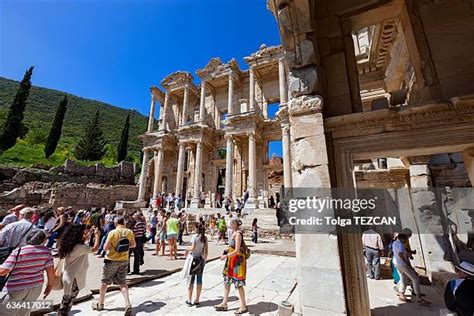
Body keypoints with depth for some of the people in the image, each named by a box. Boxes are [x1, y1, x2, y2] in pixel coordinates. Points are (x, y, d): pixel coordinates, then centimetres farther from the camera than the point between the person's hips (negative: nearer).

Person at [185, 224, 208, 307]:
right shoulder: (205, 238, 1)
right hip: (201, 259, 4)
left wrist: (188, 250, -3)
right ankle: (197, 301, 20)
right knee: (199, 279, 11)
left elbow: (193, 248, -22)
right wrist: (204, 259, 12)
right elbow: (206, 250, 3)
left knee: (191, 279, 10)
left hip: (194, 259, -4)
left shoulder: (194, 236, -13)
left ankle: (189, 300, 20)